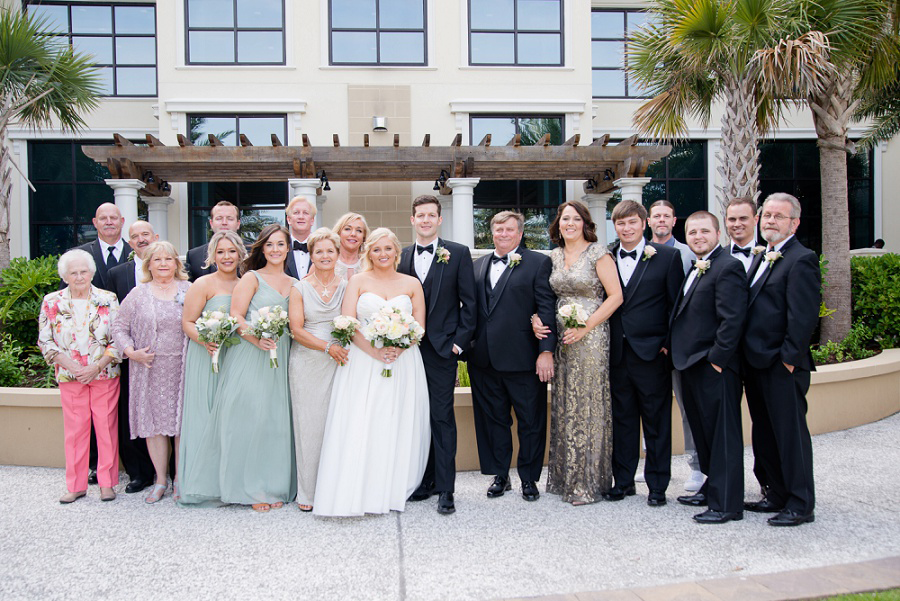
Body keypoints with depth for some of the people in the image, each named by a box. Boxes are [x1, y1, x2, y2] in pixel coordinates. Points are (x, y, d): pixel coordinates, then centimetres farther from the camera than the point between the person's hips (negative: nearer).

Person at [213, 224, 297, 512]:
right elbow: (235, 316, -6)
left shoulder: (294, 284, 15)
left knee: (277, 420, 3)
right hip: (249, 356, -4)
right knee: (251, 418, -5)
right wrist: (257, 339, -21)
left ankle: (276, 487, 13)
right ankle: (252, 489, 5)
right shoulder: (252, 278, 2)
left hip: (280, 359, 4)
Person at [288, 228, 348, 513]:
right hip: (306, 364, -1)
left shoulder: (346, 286, 8)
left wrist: (341, 348, -11)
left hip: (338, 363, 1)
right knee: (309, 425, 1)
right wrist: (327, 346, -15)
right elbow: (296, 329, -4)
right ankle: (308, 492, 11)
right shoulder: (300, 288, 4)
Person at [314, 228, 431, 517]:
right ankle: (359, 493, -2)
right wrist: (375, 350, -16)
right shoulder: (358, 281, 7)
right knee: (359, 426, -7)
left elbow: (419, 326, 5)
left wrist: (397, 348, -14)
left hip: (403, 362, 1)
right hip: (363, 364, -1)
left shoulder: (412, 284, 10)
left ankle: (392, 490, 11)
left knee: (398, 426, 1)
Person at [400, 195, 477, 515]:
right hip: (411, 348, 4)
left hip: (442, 348, -4)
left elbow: (468, 302, -1)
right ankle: (425, 480, 20)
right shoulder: (403, 256, 10)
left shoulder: (458, 253, 0)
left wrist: (459, 341, -7)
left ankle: (445, 489, 5)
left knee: (442, 418, -1)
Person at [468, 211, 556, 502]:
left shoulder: (538, 262, -2)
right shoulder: (479, 265, 14)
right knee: (493, 420, 13)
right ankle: (500, 475, 26)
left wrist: (546, 350, -14)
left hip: (524, 359, -4)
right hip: (485, 360, 5)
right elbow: (473, 308, 14)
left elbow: (547, 309, -8)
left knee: (530, 422, 7)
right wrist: (469, 346, 7)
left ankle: (529, 478, 22)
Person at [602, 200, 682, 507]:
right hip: (617, 354, 3)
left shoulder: (668, 256, 1)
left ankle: (657, 485, 16)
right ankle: (623, 481, 22)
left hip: (652, 353, -3)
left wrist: (671, 343, -7)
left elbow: (676, 304, 0)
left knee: (657, 422, 5)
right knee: (622, 420, 10)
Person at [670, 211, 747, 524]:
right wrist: (674, 347, 13)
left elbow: (732, 319, -19)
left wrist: (717, 359, -19)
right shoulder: (695, 269, 18)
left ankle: (726, 504, 5)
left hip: (715, 368, -10)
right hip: (693, 366, 10)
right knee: (704, 433, 18)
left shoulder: (727, 267, -13)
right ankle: (712, 489, 31)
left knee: (723, 436, -2)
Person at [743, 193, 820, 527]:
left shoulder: (801, 259, -11)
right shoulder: (762, 258, 17)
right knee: (765, 436, 15)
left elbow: (804, 315, -17)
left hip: (782, 365, -9)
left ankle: (800, 505, 9)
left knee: (790, 433, -1)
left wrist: (789, 358, -18)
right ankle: (777, 495, 27)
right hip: (756, 363, 9)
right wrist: (748, 357, 13)